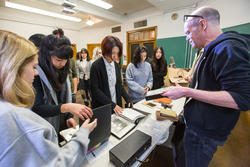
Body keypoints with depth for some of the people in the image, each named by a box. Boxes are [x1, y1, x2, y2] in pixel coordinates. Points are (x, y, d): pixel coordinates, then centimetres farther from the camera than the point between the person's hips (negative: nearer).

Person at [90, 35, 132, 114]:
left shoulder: (116, 65, 3)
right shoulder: (96, 66, -14)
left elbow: (119, 85, 8)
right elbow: (95, 90, -16)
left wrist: (128, 100, -3)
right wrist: (112, 105, -19)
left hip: (117, 106, 5)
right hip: (102, 108, -5)